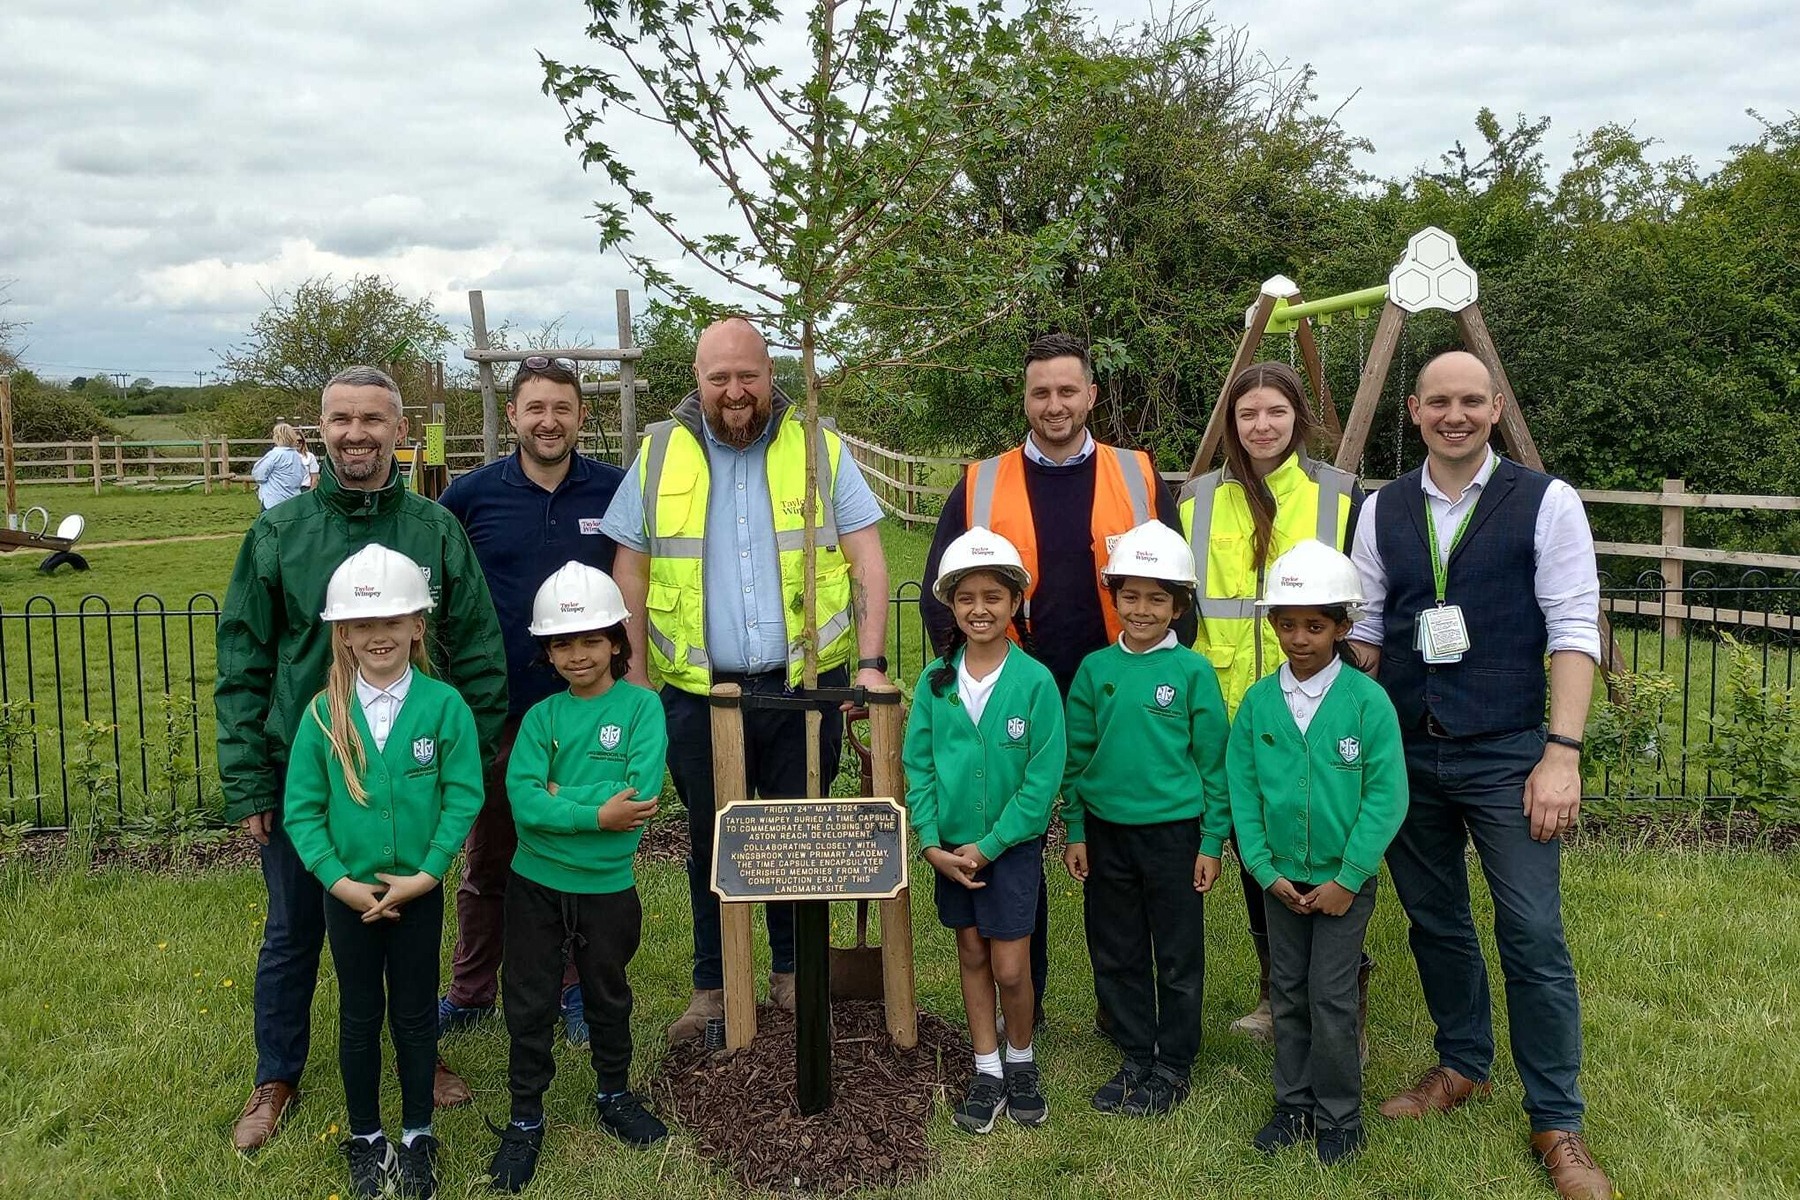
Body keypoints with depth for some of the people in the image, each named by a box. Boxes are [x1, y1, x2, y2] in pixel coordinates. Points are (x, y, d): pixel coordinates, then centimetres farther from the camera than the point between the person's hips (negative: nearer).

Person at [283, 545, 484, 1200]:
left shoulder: (444, 705, -12)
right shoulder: (324, 714, -7)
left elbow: (464, 796, -11)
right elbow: (301, 809, -5)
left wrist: (424, 875, -15)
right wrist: (338, 880, -13)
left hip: (419, 890, -1)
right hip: (349, 892, 1)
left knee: (415, 1015, 13)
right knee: (359, 1017, 15)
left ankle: (417, 1137, 31)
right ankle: (365, 1139, 33)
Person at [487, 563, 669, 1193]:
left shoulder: (641, 705, -8)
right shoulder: (542, 716, -2)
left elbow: (643, 793, -21)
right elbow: (522, 800, -15)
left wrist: (559, 798, -18)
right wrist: (596, 814, -23)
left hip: (608, 887, -1)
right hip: (535, 885, 1)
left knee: (608, 996, 18)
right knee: (529, 1004, 10)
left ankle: (615, 1097, 40)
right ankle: (525, 1120, 28)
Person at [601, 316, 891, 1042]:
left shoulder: (820, 449, 2)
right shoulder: (660, 454, 3)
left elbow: (867, 561, -1)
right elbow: (630, 574, 5)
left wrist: (871, 662, -11)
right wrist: (637, 678, -1)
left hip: (805, 684, 0)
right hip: (697, 691, 1)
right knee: (710, 843, 12)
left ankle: (793, 973, 30)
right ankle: (712, 987, 28)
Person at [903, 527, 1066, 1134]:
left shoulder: (1034, 681, -13)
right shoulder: (935, 680, -3)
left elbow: (1043, 778, -13)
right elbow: (918, 765, 0)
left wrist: (988, 846, -14)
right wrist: (932, 843, -9)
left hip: (1012, 845, -3)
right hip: (950, 848, 3)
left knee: (1010, 967, 0)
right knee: (971, 956, 13)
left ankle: (1021, 1062, 26)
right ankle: (987, 1073, 27)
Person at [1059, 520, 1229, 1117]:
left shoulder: (1193, 672, -6)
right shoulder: (1095, 670, 2)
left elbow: (1213, 761, -3)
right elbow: (1076, 756, 7)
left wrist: (1212, 841, -3)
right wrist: (1076, 832, 5)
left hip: (1174, 832, -3)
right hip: (1106, 833, 3)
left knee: (1179, 959, 8)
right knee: (1117, 956, 12)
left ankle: (1173, 1068, 23)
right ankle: (1136, 1058, 28)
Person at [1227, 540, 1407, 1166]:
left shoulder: (1366, 700, -13)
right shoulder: (1258, 701, -3)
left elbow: (1386, 796, -14)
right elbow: (1242, 790, -1)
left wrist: (1346, 879, -15)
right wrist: (1265, 871, -7)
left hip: (1345, 882, -3)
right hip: (1281, 880, 3)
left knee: (1331, 998, 2)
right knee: (1288, 994, 13)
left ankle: (1339, 1116, 20)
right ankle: (1294, 1103, 29)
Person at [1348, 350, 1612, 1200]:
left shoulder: (1547, 503, -4)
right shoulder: (1381, 510, 6)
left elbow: (1574, 631, -7)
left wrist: (1562, 752, -14)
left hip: (1505, 755, -3)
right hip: (1405, 751, 4)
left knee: (1532, 934, -2)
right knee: (1434, 923, 14)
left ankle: (1557, 1123, 13)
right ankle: (1462, 1067, 35)